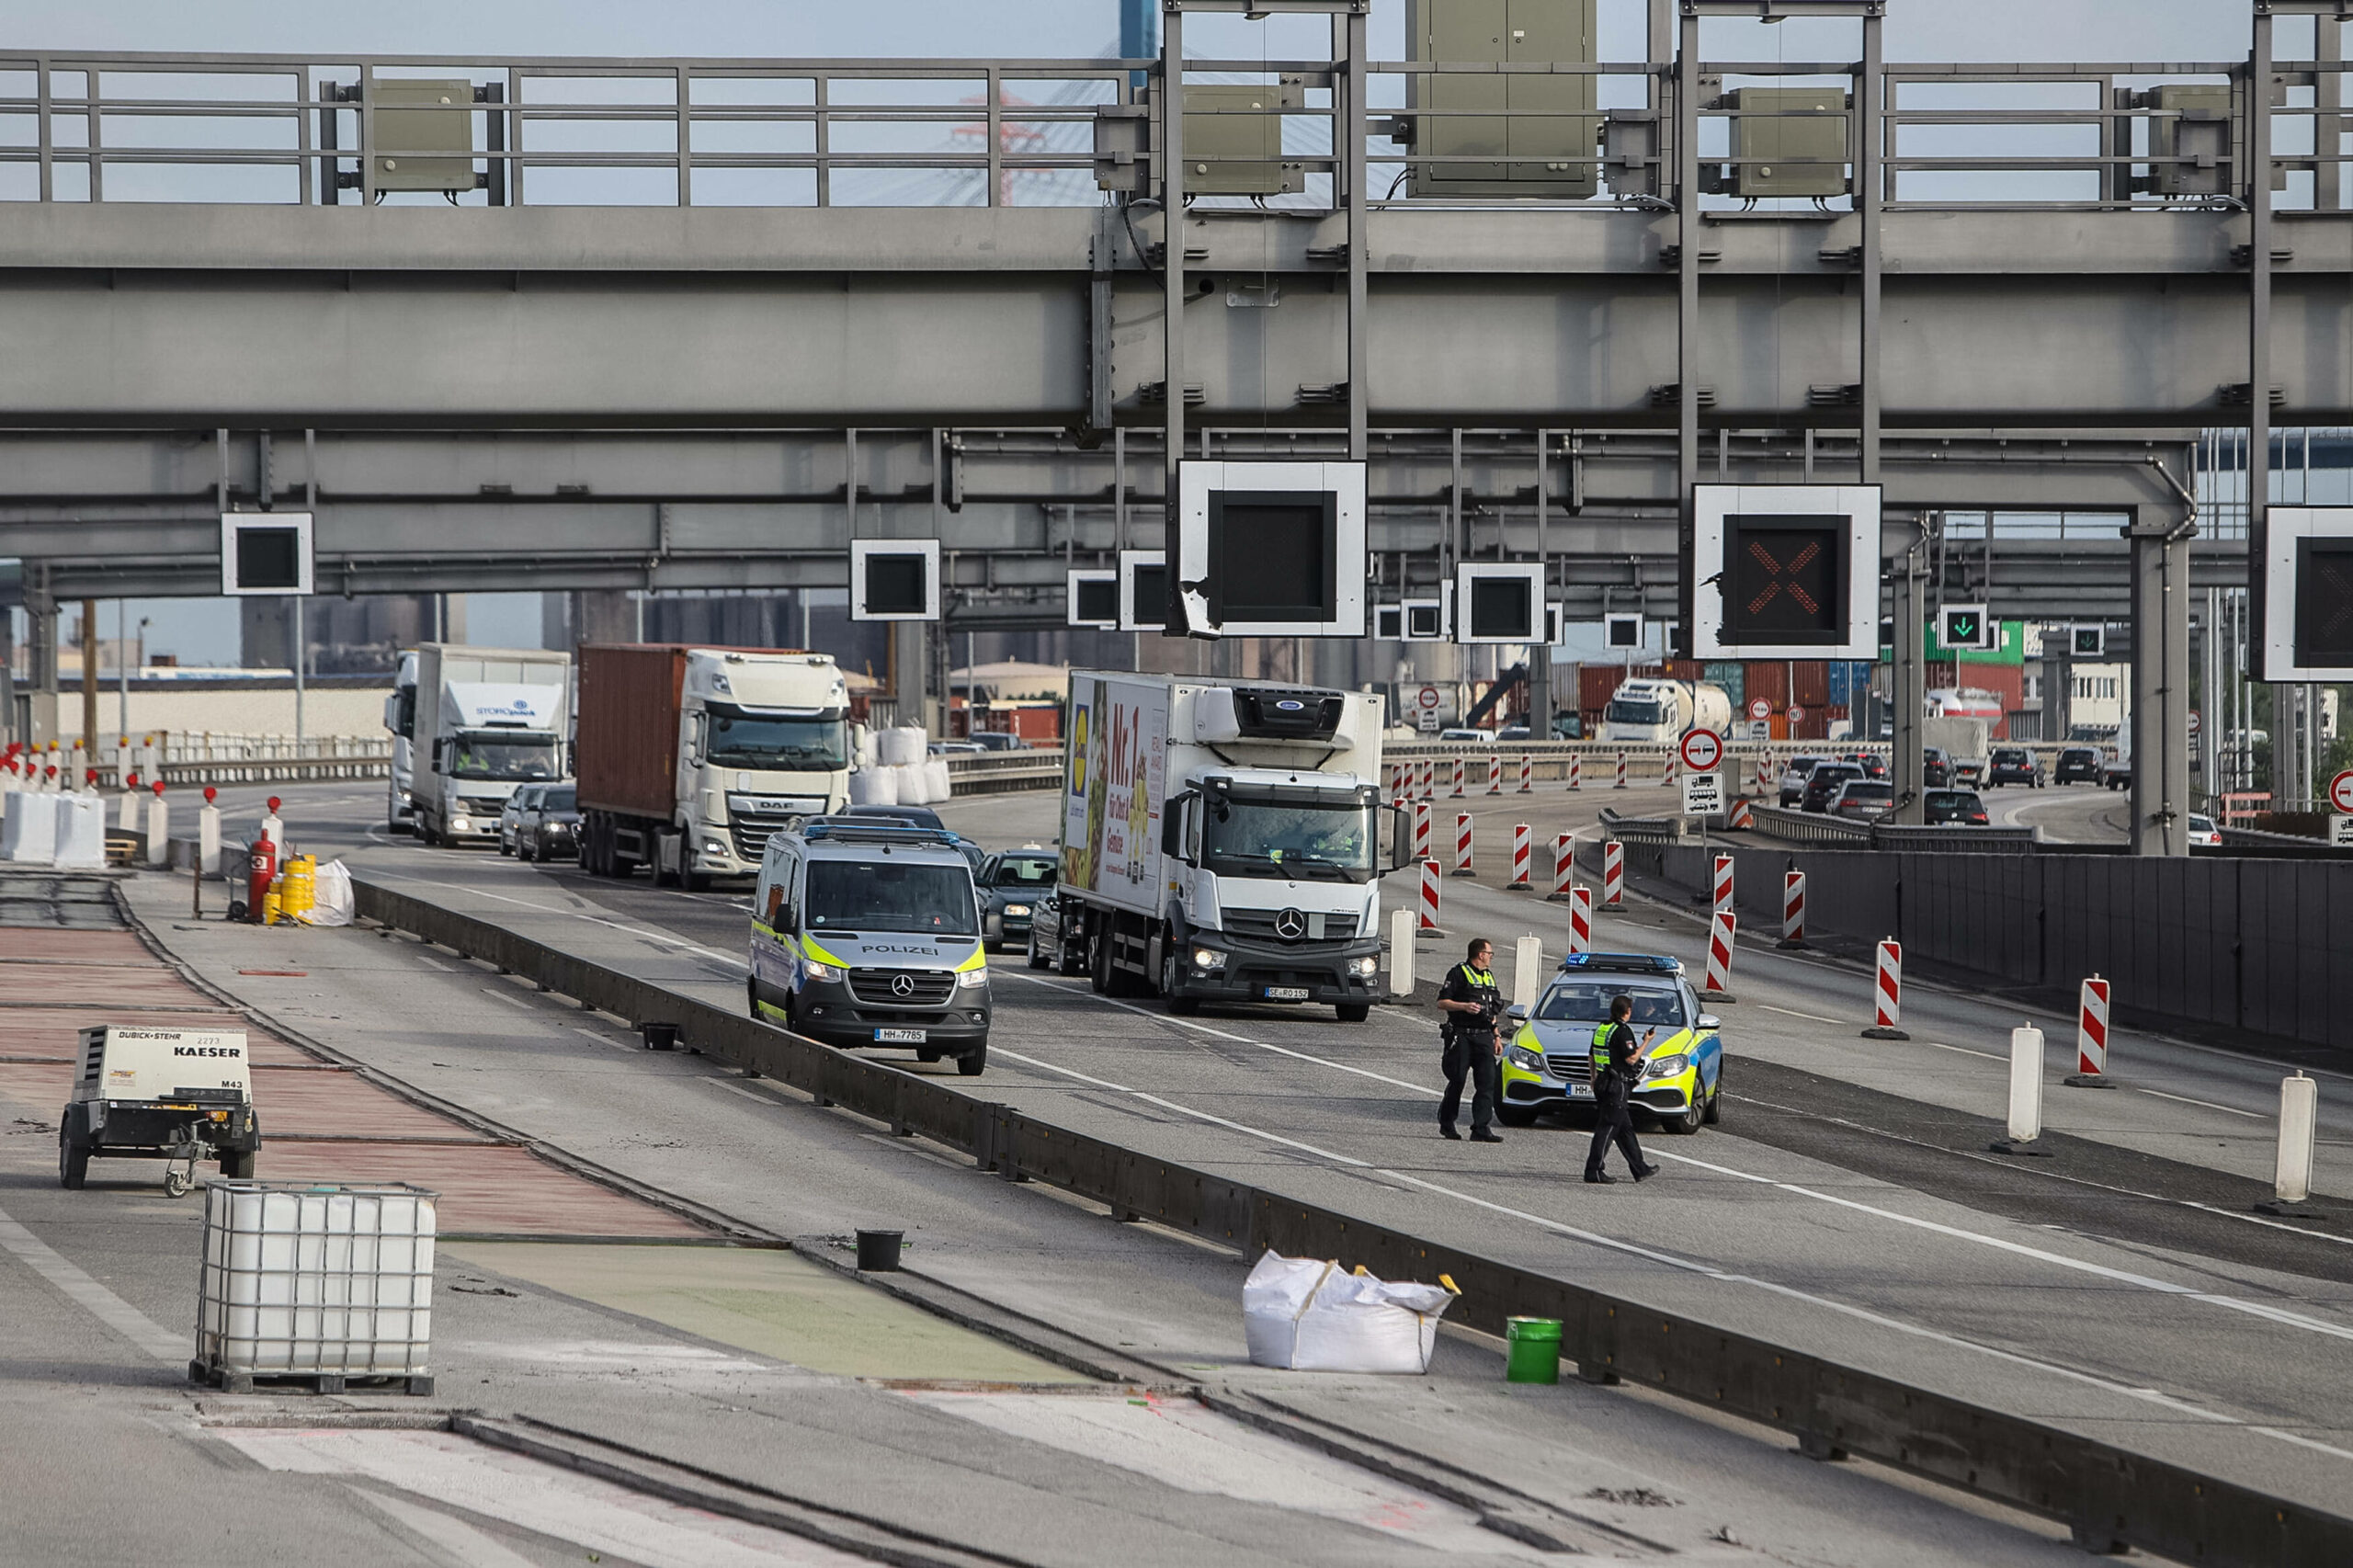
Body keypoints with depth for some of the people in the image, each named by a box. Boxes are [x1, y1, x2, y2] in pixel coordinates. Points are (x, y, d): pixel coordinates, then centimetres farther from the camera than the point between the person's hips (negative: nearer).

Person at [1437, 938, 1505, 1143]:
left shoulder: (1488, 977, 20)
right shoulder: (1459, 974, -3)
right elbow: (1442, 1003, -8)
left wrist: (1496, 1037, 21)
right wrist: (1464, 1006, -22)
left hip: (1483, 1036, 6)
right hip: (1461, 1036, -6)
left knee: (1487, 1083, -6)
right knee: (1457, 1082, -1)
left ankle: (1481, 1129, -10)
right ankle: (1446, 1124, 16)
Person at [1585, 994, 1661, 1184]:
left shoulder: (1601, 1029, 13)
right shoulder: (1622, 1031, -15)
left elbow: (1592, 1058, 18)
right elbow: (1631, 1058, -17)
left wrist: (1594, 1079, 27)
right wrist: (1646, 1042, -5)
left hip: (1603, 1083, 9)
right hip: (1617, 1086, -9)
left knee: (1625, 1128, 15)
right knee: (1607, 1129, -7)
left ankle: (1639, 1168, 22)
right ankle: (1593, 1171, -8)